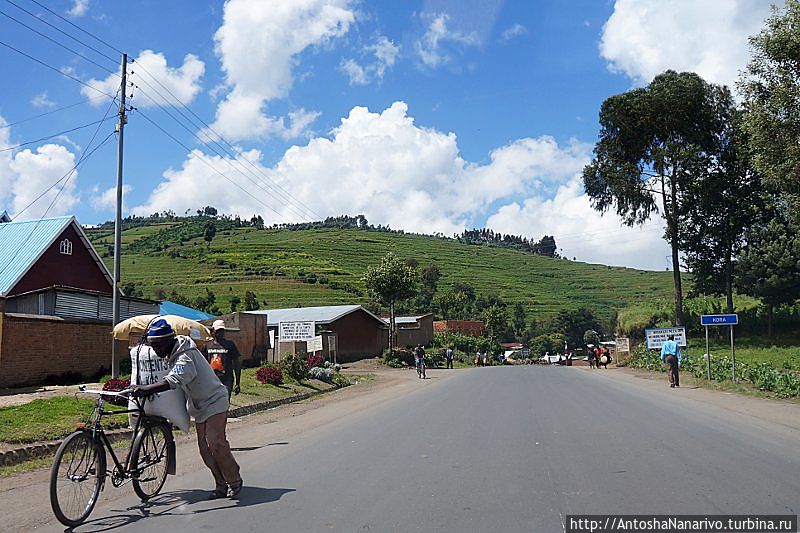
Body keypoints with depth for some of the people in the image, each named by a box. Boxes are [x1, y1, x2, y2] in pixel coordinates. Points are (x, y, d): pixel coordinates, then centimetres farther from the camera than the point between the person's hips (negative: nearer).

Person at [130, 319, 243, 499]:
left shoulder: (185, 358, -27)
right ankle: (221, 485, 8)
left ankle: (235, 480, 1)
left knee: (216, 444, -14)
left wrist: (145, 389, -52)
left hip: (214, 403, -9)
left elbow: (172, 382, -44)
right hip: (199, 406, 9)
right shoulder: (173, 353, 3)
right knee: (204, 448, 3)